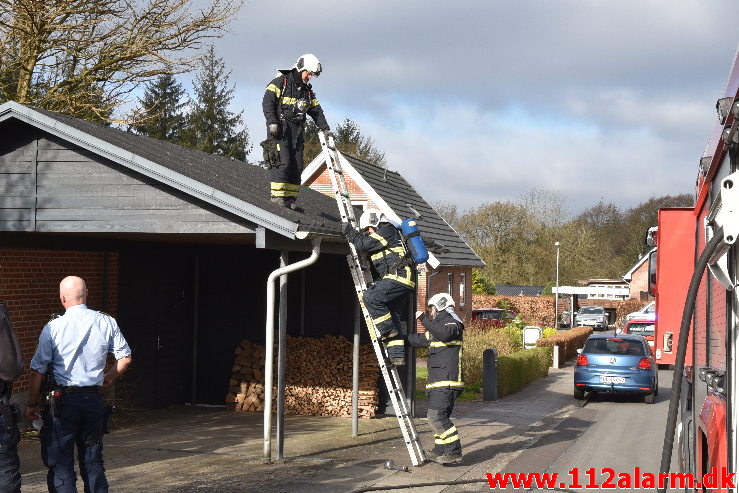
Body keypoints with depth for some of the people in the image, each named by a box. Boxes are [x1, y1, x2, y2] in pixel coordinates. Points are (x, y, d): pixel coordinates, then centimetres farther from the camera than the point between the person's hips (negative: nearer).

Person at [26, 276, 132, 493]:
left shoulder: (53, 328, -9)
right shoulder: (106, 323, -1)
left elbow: (37, 371, -7)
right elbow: (125, 357, 7)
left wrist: (32, 405, 4)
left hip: (62, 400, -3)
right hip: (94, 399, 3)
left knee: (60, 463, 3)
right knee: (93, 461, 16)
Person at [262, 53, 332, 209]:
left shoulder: (308, 90, 19)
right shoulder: (280, 82, -2)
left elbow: (316, 110, 18)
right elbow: (267, 101, -10)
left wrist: (325, 128, 5)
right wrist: (272, 122, -21)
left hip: (297, 131, 7)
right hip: (279, 128, -7)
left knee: (296, 165, 1)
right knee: (282, 161, -16)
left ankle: (290, 199, 5)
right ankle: (277, 196, -14)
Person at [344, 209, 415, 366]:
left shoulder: (386, 231, -2)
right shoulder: (390, 233, 30)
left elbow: (362, 245, -10)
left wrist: (350, 233, 6)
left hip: (397, 277, -10)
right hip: (402, 282, 10)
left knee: (370, 297, -19)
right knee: (392, 317, 6)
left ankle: (388, 330, -14)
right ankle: (397, 355, 2)